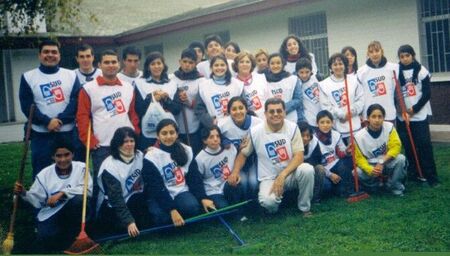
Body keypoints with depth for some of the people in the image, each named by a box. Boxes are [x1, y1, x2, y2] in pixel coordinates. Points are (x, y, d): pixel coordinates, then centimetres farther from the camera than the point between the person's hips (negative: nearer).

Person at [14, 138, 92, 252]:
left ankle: (73, 236, -10)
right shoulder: (44, 174, 0)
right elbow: (37, 201, 3)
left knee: (79, 199, -33)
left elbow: (87, 189, -18)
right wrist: (24, 194, -16)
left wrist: (62, 193, -24)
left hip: (73, 214, 0)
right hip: (50, 216, 1)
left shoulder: (80, 168, -4)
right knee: (44, 244, -27)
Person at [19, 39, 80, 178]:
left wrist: (60, 120, -17)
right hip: (41, 135, -1)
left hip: (68, 133, 1)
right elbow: (27, 105, -5)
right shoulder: (28, 77, 2)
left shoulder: (71, 75, 5)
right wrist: (47, 121, -17)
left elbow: (76, 100, -4)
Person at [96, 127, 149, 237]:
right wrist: (129, 222, -33)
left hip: (134, 203, 6)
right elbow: (116, 199, -25)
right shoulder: (110, 166, -19)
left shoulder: (140, 156, -2)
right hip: (111, 209, -6)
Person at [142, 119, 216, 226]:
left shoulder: (186, 150, 0)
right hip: (160, 196, -2)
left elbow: (194, 177, 2)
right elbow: (156, 188, -16)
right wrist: (172, 210, -25)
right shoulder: (151, 157, -13)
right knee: (162, 217, -31)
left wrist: (203, 198, -13)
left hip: (181, 192, 2)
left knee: (193, 207, -30)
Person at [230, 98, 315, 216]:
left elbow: (299, 156, -14)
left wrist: (282, 175, -27)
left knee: (307, 169, -32)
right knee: (268, 201, -34)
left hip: (290, 174, 1)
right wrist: (235, 172, -12)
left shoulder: (292, 128, -8)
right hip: (269, 178, -1)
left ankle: (305, 208, -6)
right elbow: (243, 154, 7)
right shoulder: (255, 132, -7)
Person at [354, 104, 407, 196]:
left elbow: (396, 147, -19)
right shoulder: (359, 136, -18)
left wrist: (382, 162, -31)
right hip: (370, 166, 0)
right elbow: (359, 158, -15)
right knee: (358, 173, -29)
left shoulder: (389, 127, -15)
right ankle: (376, 184, 6)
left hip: (387, 163, 0)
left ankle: (394, 186, -5)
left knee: (401, 159, -29)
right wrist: (370, 170, -33)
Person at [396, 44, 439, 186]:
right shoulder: (396, 72, 2)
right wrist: (402, 111, -5)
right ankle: (413, 175, 18)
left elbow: (427, 93, -4)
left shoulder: (421, 70, -1)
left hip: (420, 115, -2)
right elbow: (394, 94, 5)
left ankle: (431, 176, 3)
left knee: (424, 145, -4)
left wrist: (414, 109, -11)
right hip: (402, 116, 2)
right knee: (408, 147, 6)